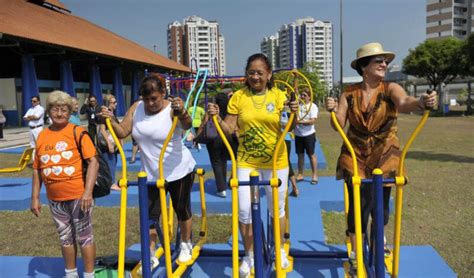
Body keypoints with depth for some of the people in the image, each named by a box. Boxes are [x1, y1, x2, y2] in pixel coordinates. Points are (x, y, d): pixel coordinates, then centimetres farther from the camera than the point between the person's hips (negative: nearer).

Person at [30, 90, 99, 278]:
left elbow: (93, 161, -15)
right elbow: (37, 169, 12)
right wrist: (35, 197, 9)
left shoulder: (77, 132, -9)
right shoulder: (42, 136, 5)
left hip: (78, 196, -5)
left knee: (84, 237, 7)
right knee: (66, 238, 19)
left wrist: (88, 192, -21)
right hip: (55, 199, 5)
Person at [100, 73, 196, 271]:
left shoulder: (172, 109, -20)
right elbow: (122, 132, -2)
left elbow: (187, 125, -39)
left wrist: (182, 112, -60)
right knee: (149, 214, 6)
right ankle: (150, 255, 22)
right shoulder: (136, 108, -5)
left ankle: (186, 244, 36)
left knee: (182, 209, 13)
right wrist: (111, 120, -20)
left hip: (179, 171, -4)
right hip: (151, 173, 4)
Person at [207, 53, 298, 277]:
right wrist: (216, 117, -21)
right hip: (246, 162, 0)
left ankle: (279, 250, 39)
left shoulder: (278, 95, -5)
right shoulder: (238, 97, -3)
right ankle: (249, 255, 25)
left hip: (275, 162, 0)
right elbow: (229, 129, -4)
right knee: (244, 211, 1)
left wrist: (294, 114, -28)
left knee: (277, 209, 15)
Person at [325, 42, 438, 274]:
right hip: (355, 154, 0)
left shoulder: (391, 89, -8)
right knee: (359, 201, -4)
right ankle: (355, 255, 15)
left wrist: (421, 102, -52)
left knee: (381, 201, 7)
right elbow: (339, 126, -7)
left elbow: (403, 103, -31)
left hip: (384, 154, 0)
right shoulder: (349, 93, -4)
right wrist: (333, 111, -28)